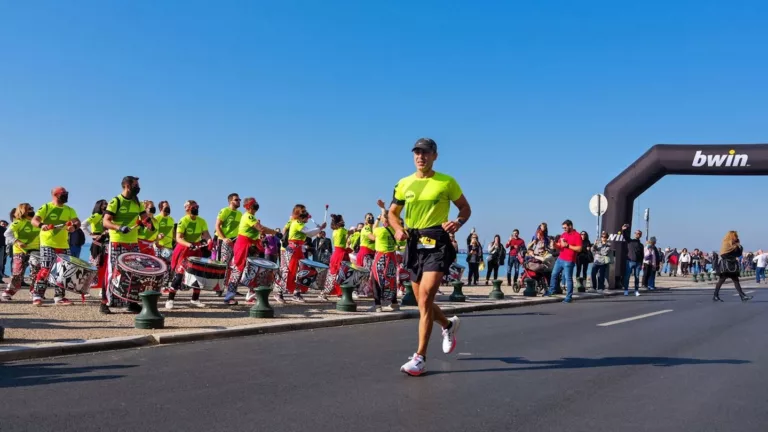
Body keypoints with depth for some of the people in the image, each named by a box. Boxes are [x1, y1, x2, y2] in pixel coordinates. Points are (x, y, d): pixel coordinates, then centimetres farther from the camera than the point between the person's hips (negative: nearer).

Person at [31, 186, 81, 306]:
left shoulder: (69, 210, 12)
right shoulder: (45, 208, 0)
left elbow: (77, 221, -3)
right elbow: (34, 220, -11)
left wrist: (74, 226, -27)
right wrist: (41, 225, -34)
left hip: (64, 245, 5)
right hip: (48, 244, -5)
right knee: (45, 269, -15)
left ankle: (59, 297, 19)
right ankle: (37, 296, -12)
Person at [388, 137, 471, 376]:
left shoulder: (447, 182, -1)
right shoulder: (404, 184, 8)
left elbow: (465, 208, 8)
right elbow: (393, 212, 17)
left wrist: (458, 222, -13)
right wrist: (398, 229, -4)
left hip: (437, 244, -5)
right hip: (414, 245, 5)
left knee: (425, 299, -17)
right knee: (423, 302, 14)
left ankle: (420, 358, -12)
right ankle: (449, 325, 45)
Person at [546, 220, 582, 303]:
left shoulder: (577, 235, -8)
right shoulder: (563, 234, 12)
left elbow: (579, 249, -14)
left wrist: (567, 245, -18)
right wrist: (555, 245, -6)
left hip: (569, 261, -7)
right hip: (560, 259, 7)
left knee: (568, 278, -5)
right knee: (554, 274, 13)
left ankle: (568, 297, -1)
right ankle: (552, 290, 28)